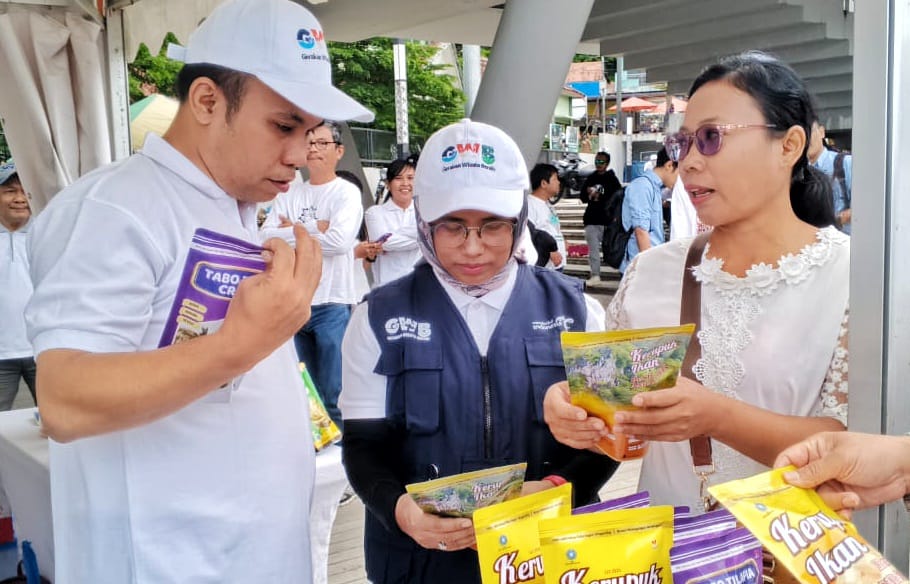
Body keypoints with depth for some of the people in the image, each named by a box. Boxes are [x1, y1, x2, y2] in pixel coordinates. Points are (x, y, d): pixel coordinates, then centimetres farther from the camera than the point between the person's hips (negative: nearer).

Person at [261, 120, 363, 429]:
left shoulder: (347, 193, -3)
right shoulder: (290, 193, 10)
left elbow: (340, 240, -20)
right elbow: (266, 238, -2)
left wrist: (293, 231, -7)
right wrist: (313, 228, -11)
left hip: (332, 305, -5)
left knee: (333, 395, -2)